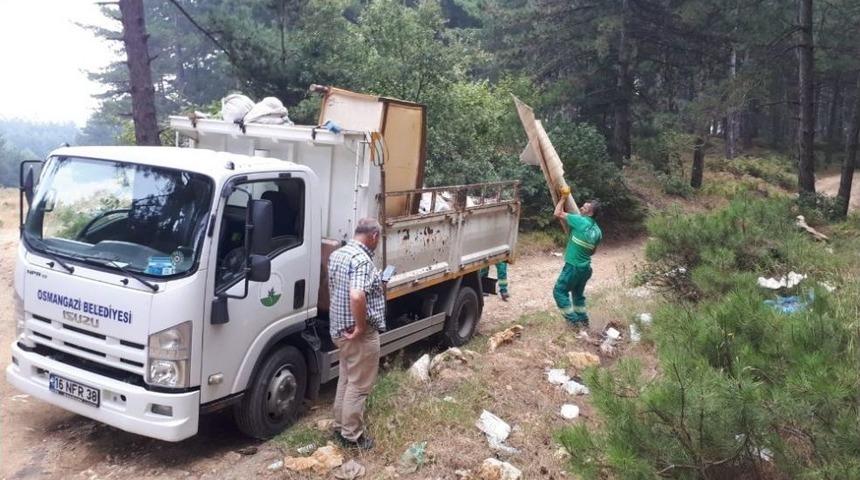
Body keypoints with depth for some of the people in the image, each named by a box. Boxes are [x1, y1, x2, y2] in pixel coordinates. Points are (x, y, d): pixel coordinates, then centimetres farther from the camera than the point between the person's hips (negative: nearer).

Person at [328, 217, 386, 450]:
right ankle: (352, 435, 15)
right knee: (359, 385, 4)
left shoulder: (336, 254, 8)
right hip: (361, 334, -9)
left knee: (346, 379, 21)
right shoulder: (362, 260, -23)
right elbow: (357, 296, -38)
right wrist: (361, 327, -26)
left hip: (339, 328, 9)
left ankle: (340, 426, 33)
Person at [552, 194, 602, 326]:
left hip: (573, 266, -8)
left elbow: (558, 213, -12)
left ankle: (574, 320, 0)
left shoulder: (580, 221, -15)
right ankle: (583, 320, 27)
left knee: (559, 291, 3)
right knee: (578, 294, 23)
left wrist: (563, 198, 1)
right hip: (586, 268, 8)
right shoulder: (597, 231, 6)